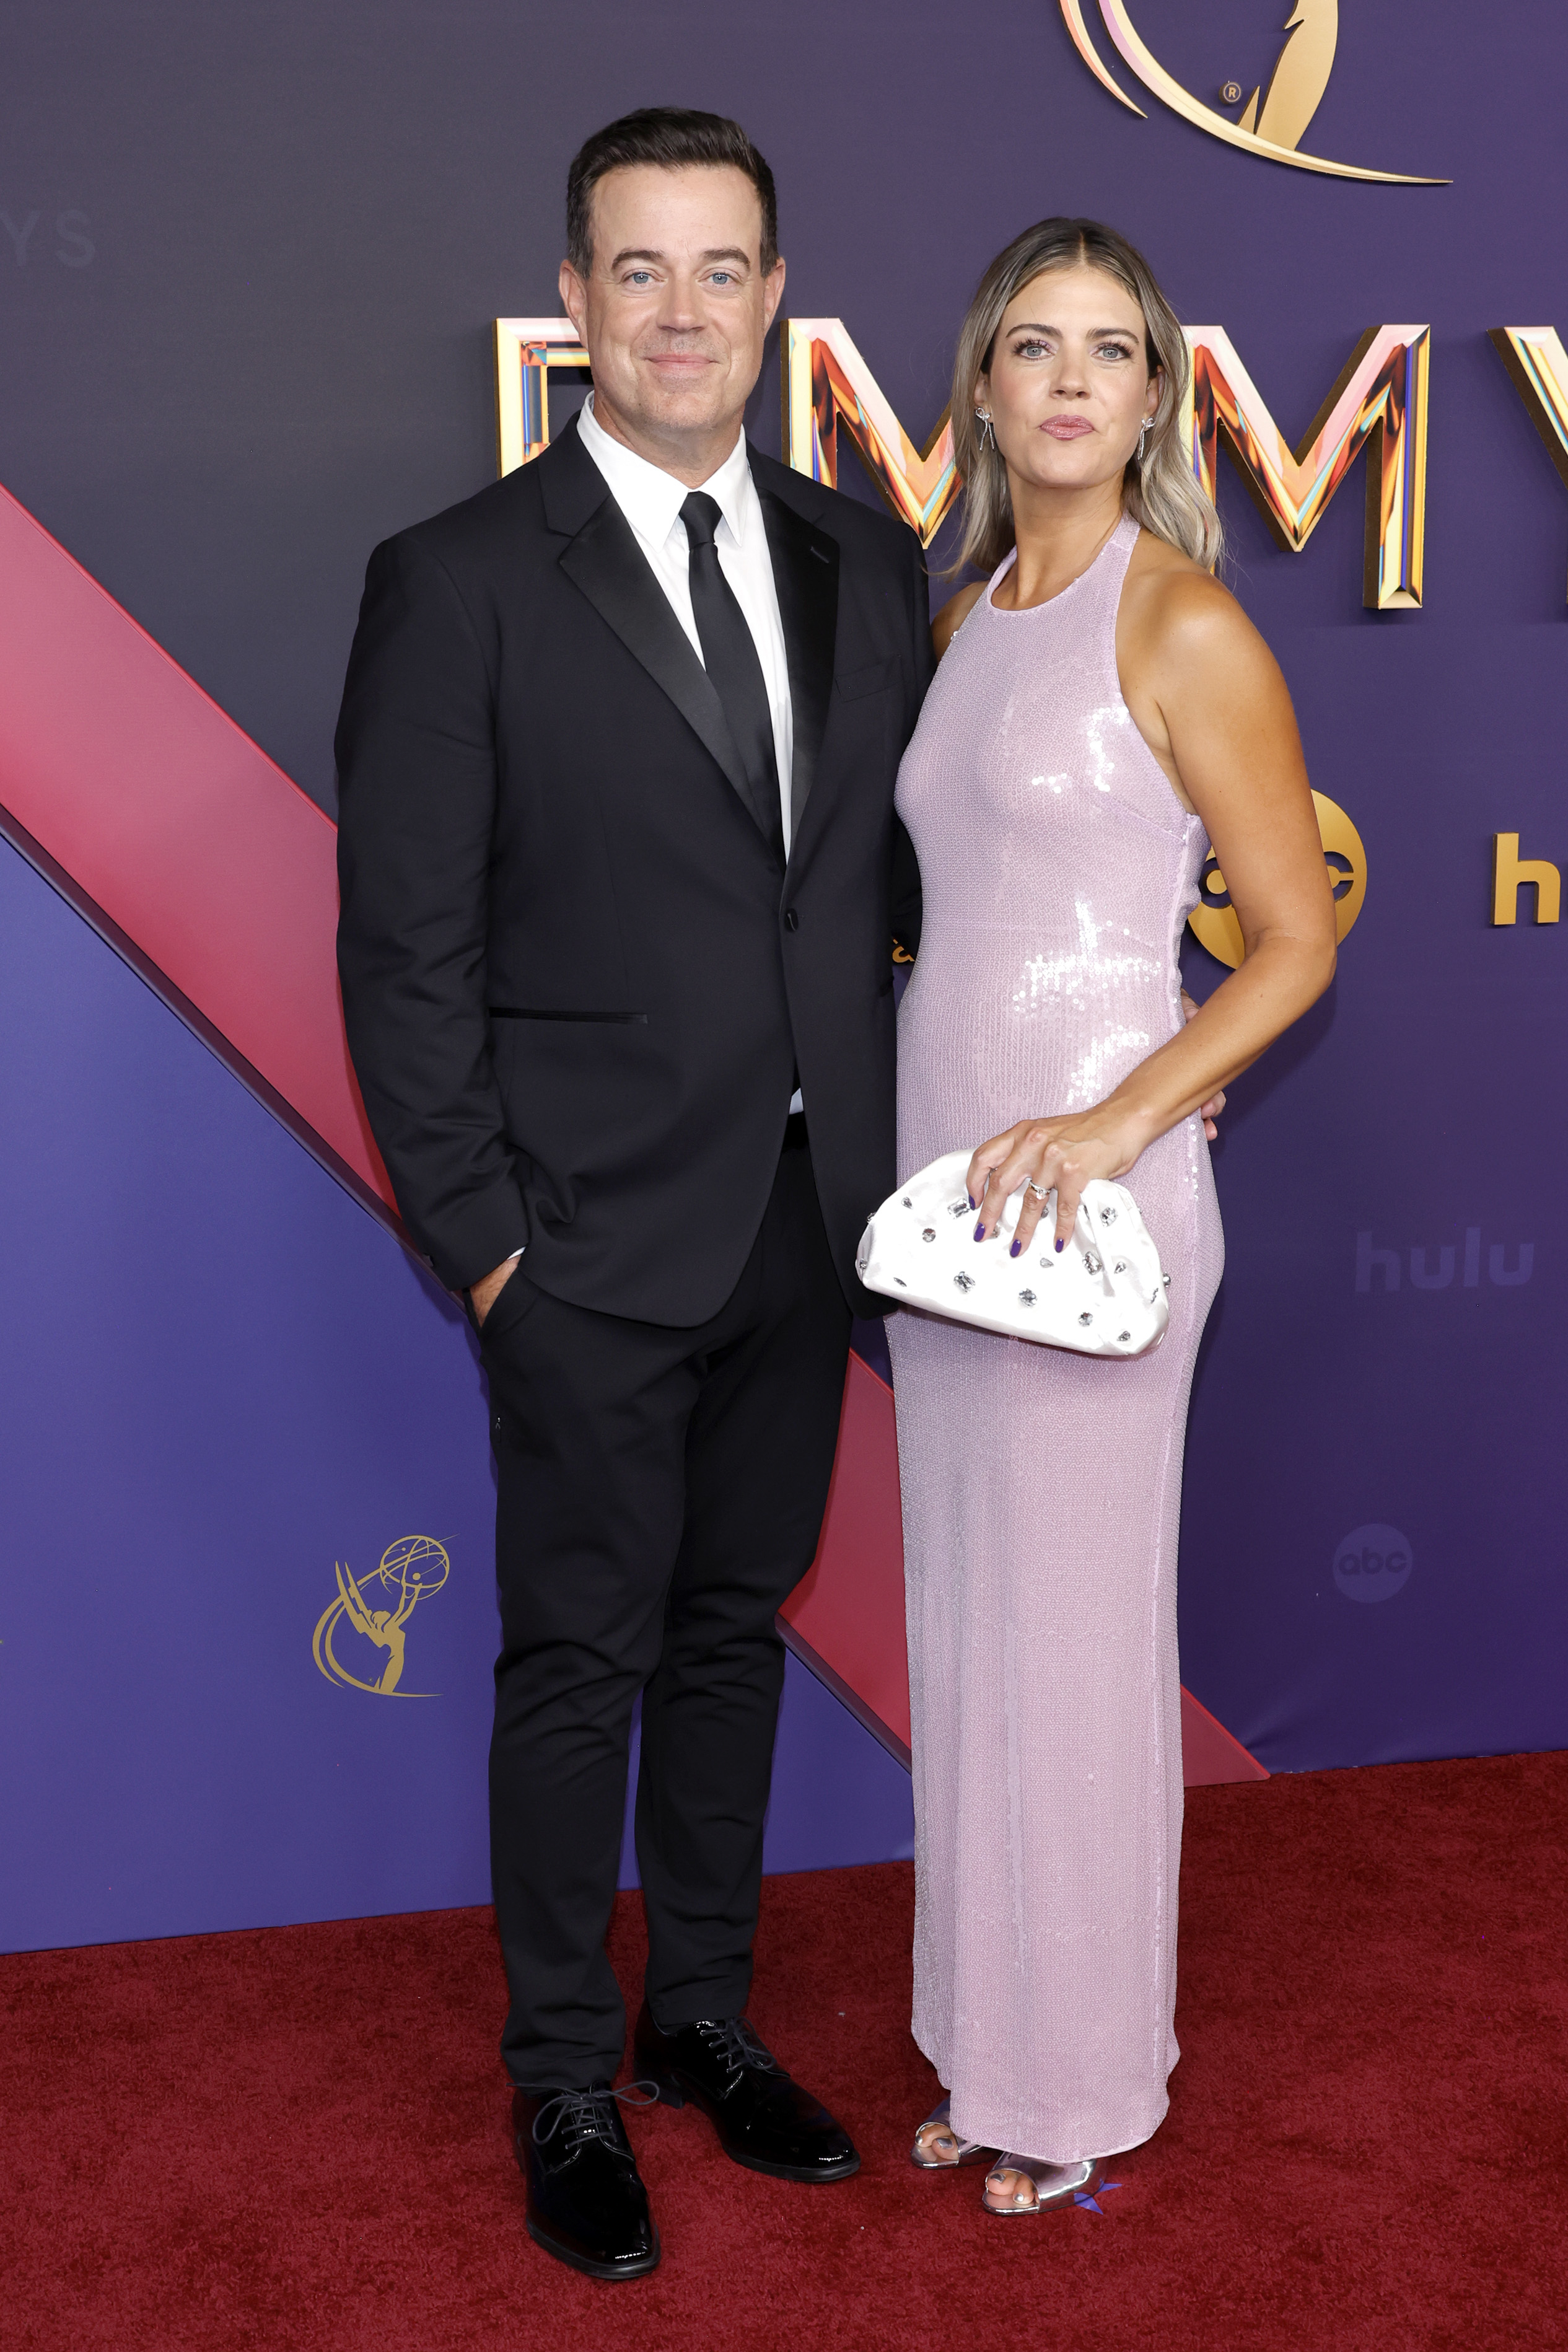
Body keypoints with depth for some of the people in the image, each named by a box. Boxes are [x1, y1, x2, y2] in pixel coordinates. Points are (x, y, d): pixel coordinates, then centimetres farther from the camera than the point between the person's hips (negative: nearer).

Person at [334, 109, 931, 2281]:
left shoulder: (865, 563, 6)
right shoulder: (461, 584, -9)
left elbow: (908, 870, 12)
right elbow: (405, 951, -9)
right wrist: (479, 1235, -11)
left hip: (806, 1221, 5)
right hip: (597, 1245, -5)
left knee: (737, 1632, 18)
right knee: (583, 1660, 7)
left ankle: (707, 2016, 37)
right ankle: (565, 2085, 26)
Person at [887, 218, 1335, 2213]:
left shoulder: (1189, 626, -10)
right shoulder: (963, 618, 12)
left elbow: (1298, 939, -8)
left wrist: (1119, 1117, -20)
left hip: (1090, 1183, -7)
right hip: (940, 1172, 7)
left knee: (1072, 1632, 4)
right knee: (964, 1618, 14)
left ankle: (1085, 2076, 23)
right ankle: (988, 2040, 30)